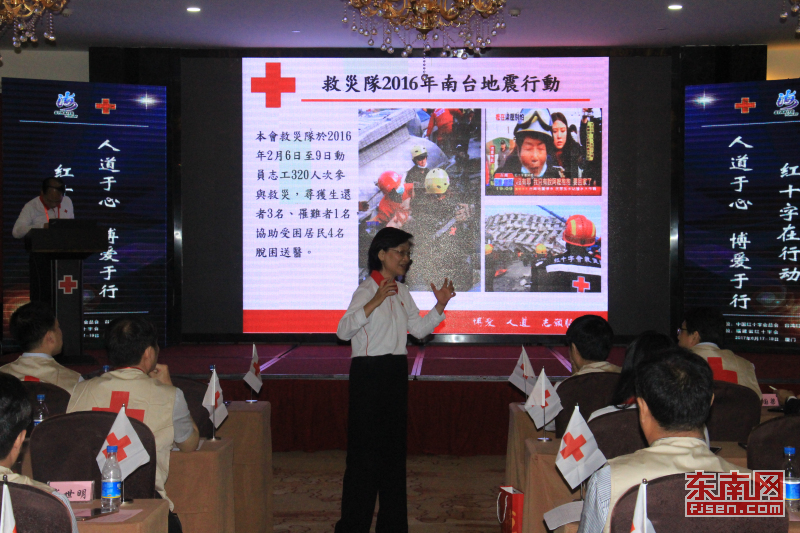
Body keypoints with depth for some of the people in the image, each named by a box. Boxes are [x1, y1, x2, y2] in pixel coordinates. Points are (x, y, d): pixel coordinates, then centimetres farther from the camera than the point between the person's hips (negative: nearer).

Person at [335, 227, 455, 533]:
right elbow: (343, 331, -23)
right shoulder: (367, 289, -12)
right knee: (365, 449, -3)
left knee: (394, 446, 13)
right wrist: (374, 303, -32)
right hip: (369, 372, -8)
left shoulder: (402, 292, 12)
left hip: (396, 373, 8)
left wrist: (440, 306, 4)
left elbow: (418, 330, 17)